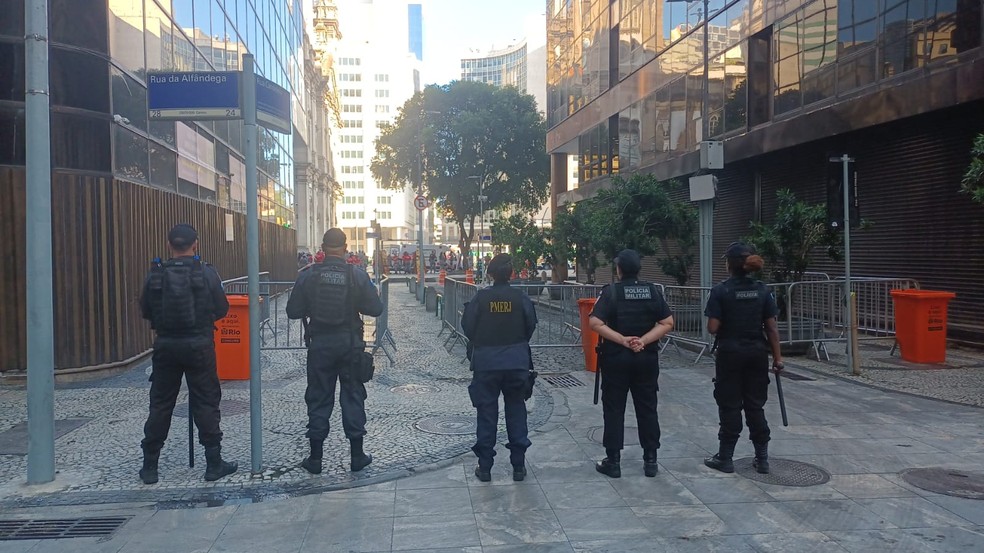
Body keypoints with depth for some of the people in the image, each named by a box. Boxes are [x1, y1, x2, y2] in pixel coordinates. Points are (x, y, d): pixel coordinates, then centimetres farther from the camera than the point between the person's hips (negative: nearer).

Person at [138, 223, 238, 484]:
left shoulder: (156, 274, -4)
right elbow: (222, 309, -3)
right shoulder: (206, 273, -9)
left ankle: (149, 465, 18)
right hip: (199, 345, -2)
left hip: (165, 345, 2)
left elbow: (145, 311, 4)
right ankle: (214, 464, 10)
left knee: (160, 405, 12)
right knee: (206, 404, 6)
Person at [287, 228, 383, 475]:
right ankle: (357, 456, 16)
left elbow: (293, 311, -4)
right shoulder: (358, 275, -9)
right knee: (353, 396, 11)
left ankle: (315, 458, 16)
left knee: (318, 399, 10)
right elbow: (375, 309, -6)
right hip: (350, 344, 0)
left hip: (319, 344, 1)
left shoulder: (307, 276, -7)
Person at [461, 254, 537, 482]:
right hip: (517, 361, 1)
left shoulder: (481, 297, -8)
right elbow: (531, 326, 1)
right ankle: (518, 465, 14)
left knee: (486, 412, 8)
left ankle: (485, 467, 12)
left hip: (486, 362, 0)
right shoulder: (520, 298, -7)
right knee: (516, 412, 10)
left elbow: (467, 326, -3)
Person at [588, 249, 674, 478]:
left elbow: (595, 322, -17)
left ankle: (613, 462, 10)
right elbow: (667, 322, -4)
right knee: (647, 409, 11)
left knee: (614, 410, 6)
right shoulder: (652, 290, 1)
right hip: (647, 358, 3)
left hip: (616, 358, -3)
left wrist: (622, 340, -15)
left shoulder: (611, 292, -8)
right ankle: (650, 461, 17)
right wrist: (643, 340, -11)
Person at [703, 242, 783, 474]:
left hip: (730, 353, -3)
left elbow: (712, 328, -13)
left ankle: (725, 458, 13)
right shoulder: (763, 290, -1)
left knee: (730, 406, 6)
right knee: (755, 406, 12)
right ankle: (762, 458, 16)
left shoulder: (720, 291, -11)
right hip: (757, 353, 3)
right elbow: (771, 327, -1)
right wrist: (777, 356, 5)